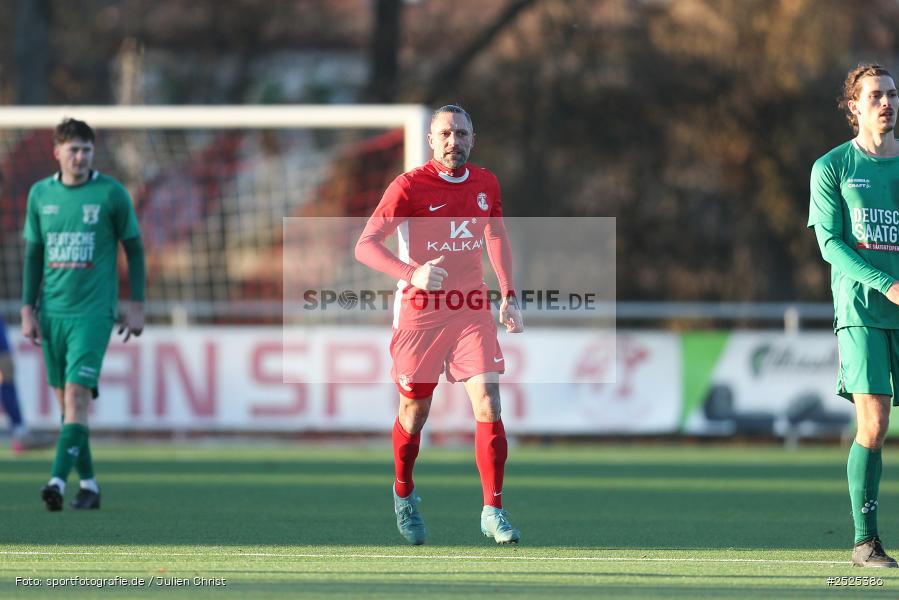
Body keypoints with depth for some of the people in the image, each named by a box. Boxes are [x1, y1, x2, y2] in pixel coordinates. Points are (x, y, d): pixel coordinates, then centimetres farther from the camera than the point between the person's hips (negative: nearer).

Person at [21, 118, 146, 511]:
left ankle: (58, 480, -23)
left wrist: (136, 306, 1)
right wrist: (27, 309, 6)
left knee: (77, 394, -16)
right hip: (52, 312, 4)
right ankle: (88, 484, 17)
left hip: (93, 312, -4)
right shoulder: (40, 194, 7)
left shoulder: (111, 193, -2)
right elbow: (33, 254, 13)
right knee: (64, 400, 7)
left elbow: (133, 248, 5)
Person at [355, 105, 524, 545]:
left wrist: (508, 295, 14)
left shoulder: (486, 184, 5)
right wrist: (412, 273, -35)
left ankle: (493, 511, -8)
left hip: (472, 310, 3)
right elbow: (365, 245, -19)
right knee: (414, 413, 9)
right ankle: (404, 494, 35)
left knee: (488, 405, -12)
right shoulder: (409, 186, -12)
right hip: (420, 311, -3)